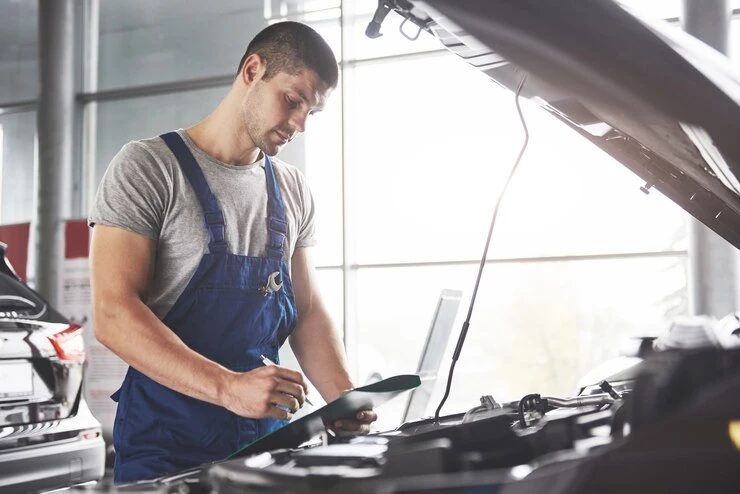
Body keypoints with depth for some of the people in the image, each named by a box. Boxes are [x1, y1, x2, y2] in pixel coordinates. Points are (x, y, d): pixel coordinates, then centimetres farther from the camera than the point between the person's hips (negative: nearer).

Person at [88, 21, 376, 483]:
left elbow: (308, 312, 11)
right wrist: (228, 387, -28)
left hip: (266, 437, 6)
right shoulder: (148, 167, -10)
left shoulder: (294, 190, 9)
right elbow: (113, 314, -18)